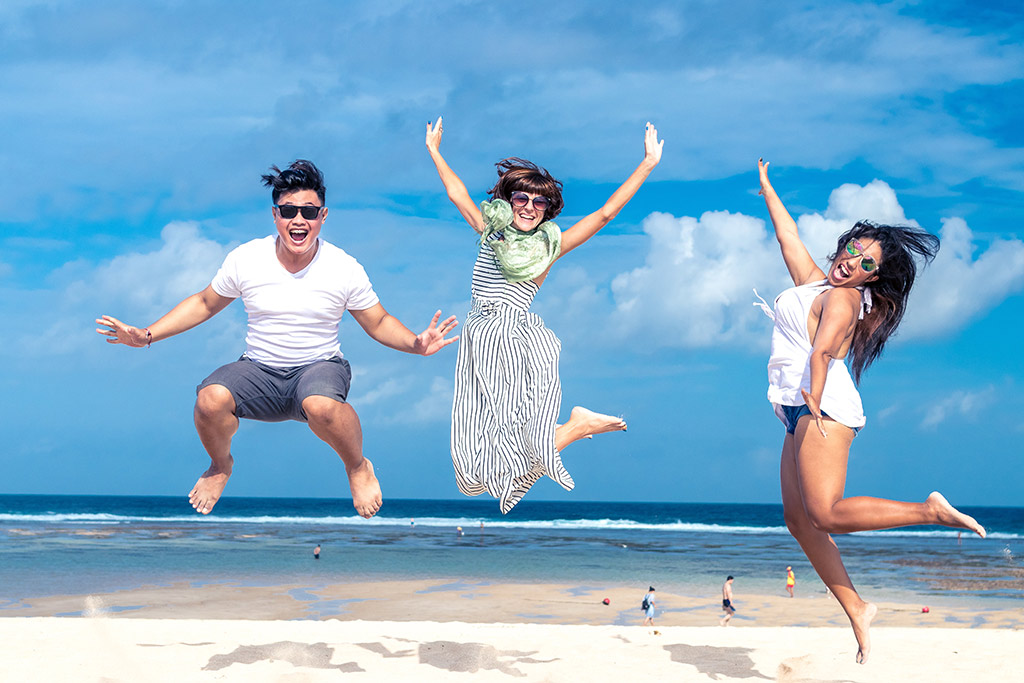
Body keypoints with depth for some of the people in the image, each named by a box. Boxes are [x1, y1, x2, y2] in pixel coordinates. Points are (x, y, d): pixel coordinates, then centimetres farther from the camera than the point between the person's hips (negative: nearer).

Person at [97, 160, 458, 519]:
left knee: (321, 406, -39)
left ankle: (358, 467, -4)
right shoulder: (245, 259, -4)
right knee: (210, 400, -30)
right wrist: (146, 335, 3)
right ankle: (220, 465, 6)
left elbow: (379, 324, 4)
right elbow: (204, 304, 11)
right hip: (258, 371, 2)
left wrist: (415, 344, -17)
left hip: (320, 367, -2)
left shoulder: (345, 268, -6)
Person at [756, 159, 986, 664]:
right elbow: (788, 235, 32)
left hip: (824, 407, -9)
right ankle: (856, 609, 4)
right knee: (797, 517, 3)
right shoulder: (814, 283, 21)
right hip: (801, 414, 9)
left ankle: (932, 511, -17)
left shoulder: (842, 298, -4)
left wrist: (813, 402, -30)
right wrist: (767, 190, 39)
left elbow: (822, 350, -19)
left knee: (827, 515, -22)